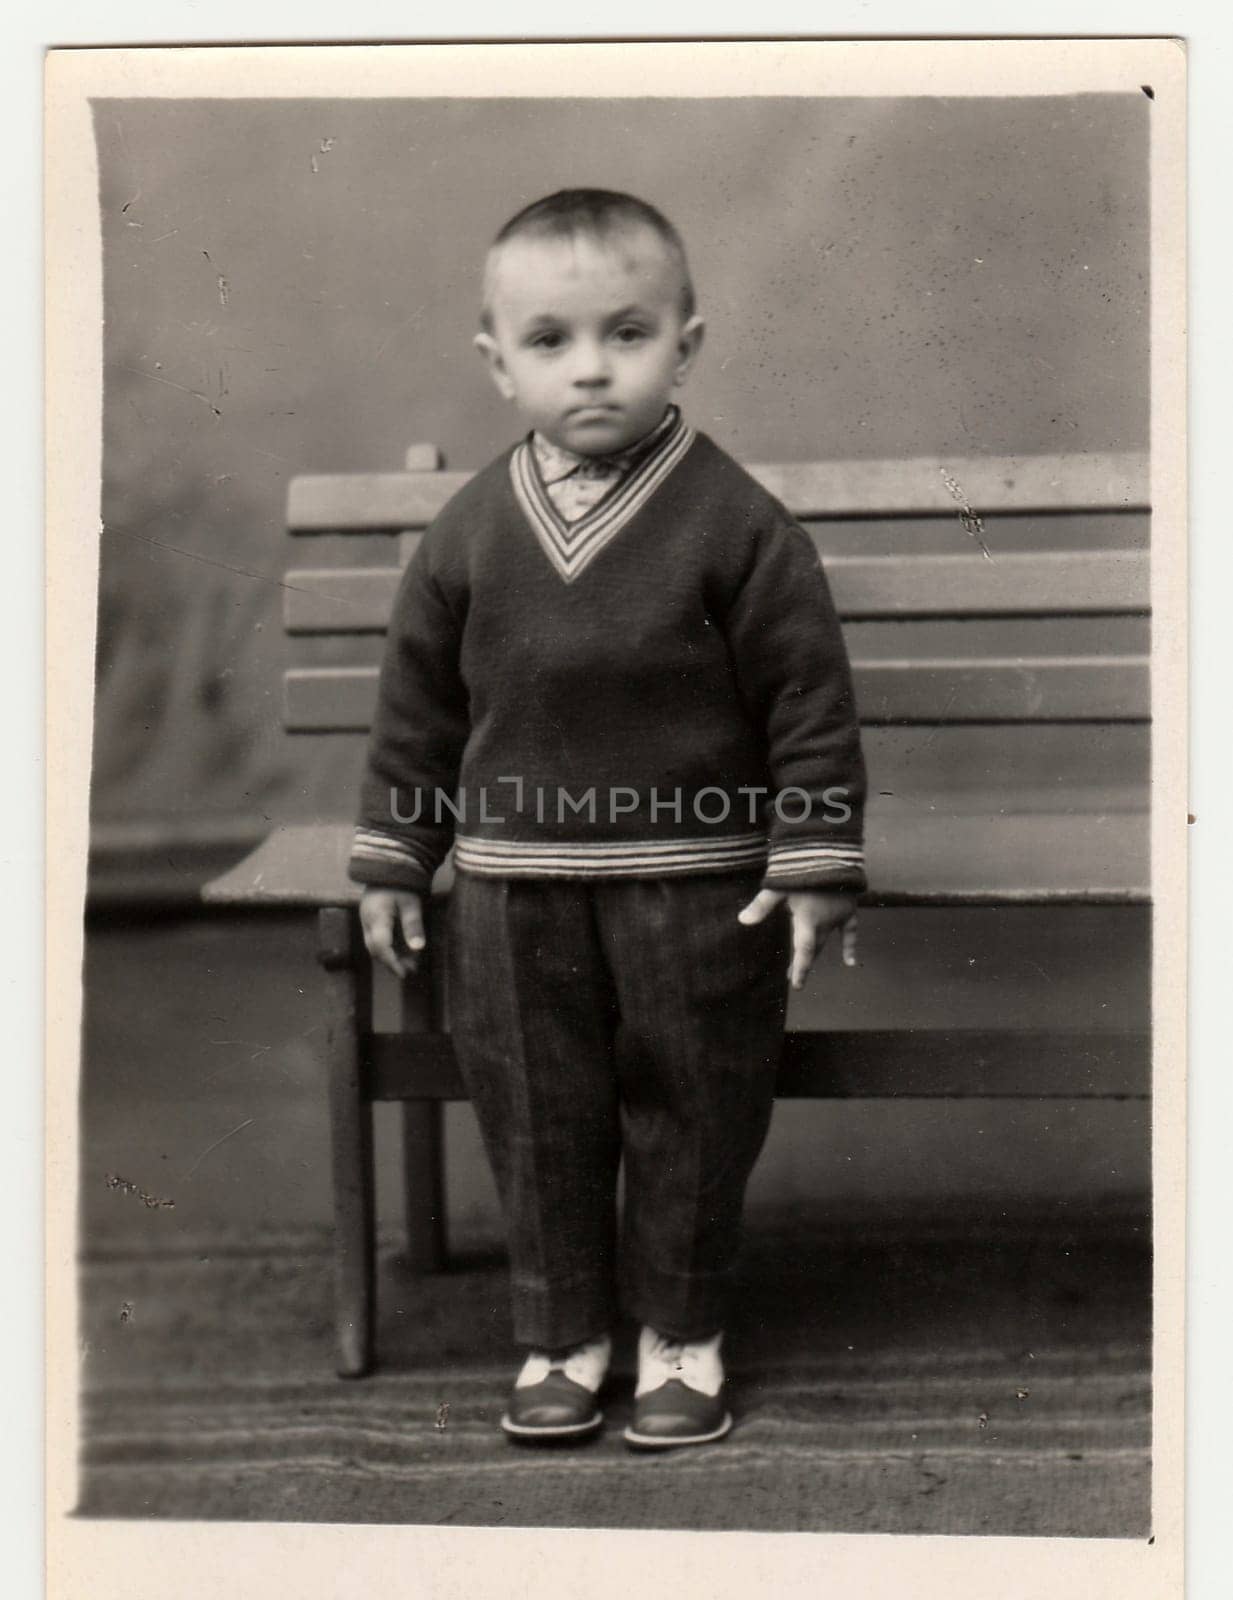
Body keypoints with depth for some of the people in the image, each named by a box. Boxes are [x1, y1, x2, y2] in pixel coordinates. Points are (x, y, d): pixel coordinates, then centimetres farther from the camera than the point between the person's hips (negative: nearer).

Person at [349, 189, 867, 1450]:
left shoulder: (736, 523, -9)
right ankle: (559, 1333, 28)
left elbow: (809, 698, -6)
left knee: (693, 1116, 10)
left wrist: (815, 866, -9)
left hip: (696, 887, -2)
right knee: (535, 1120, 11)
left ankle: (681, 1332, 28)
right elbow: (417, 705, 9)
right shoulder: (469, 531, 0)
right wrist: (391, 862, 10)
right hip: (516, 885, 3)